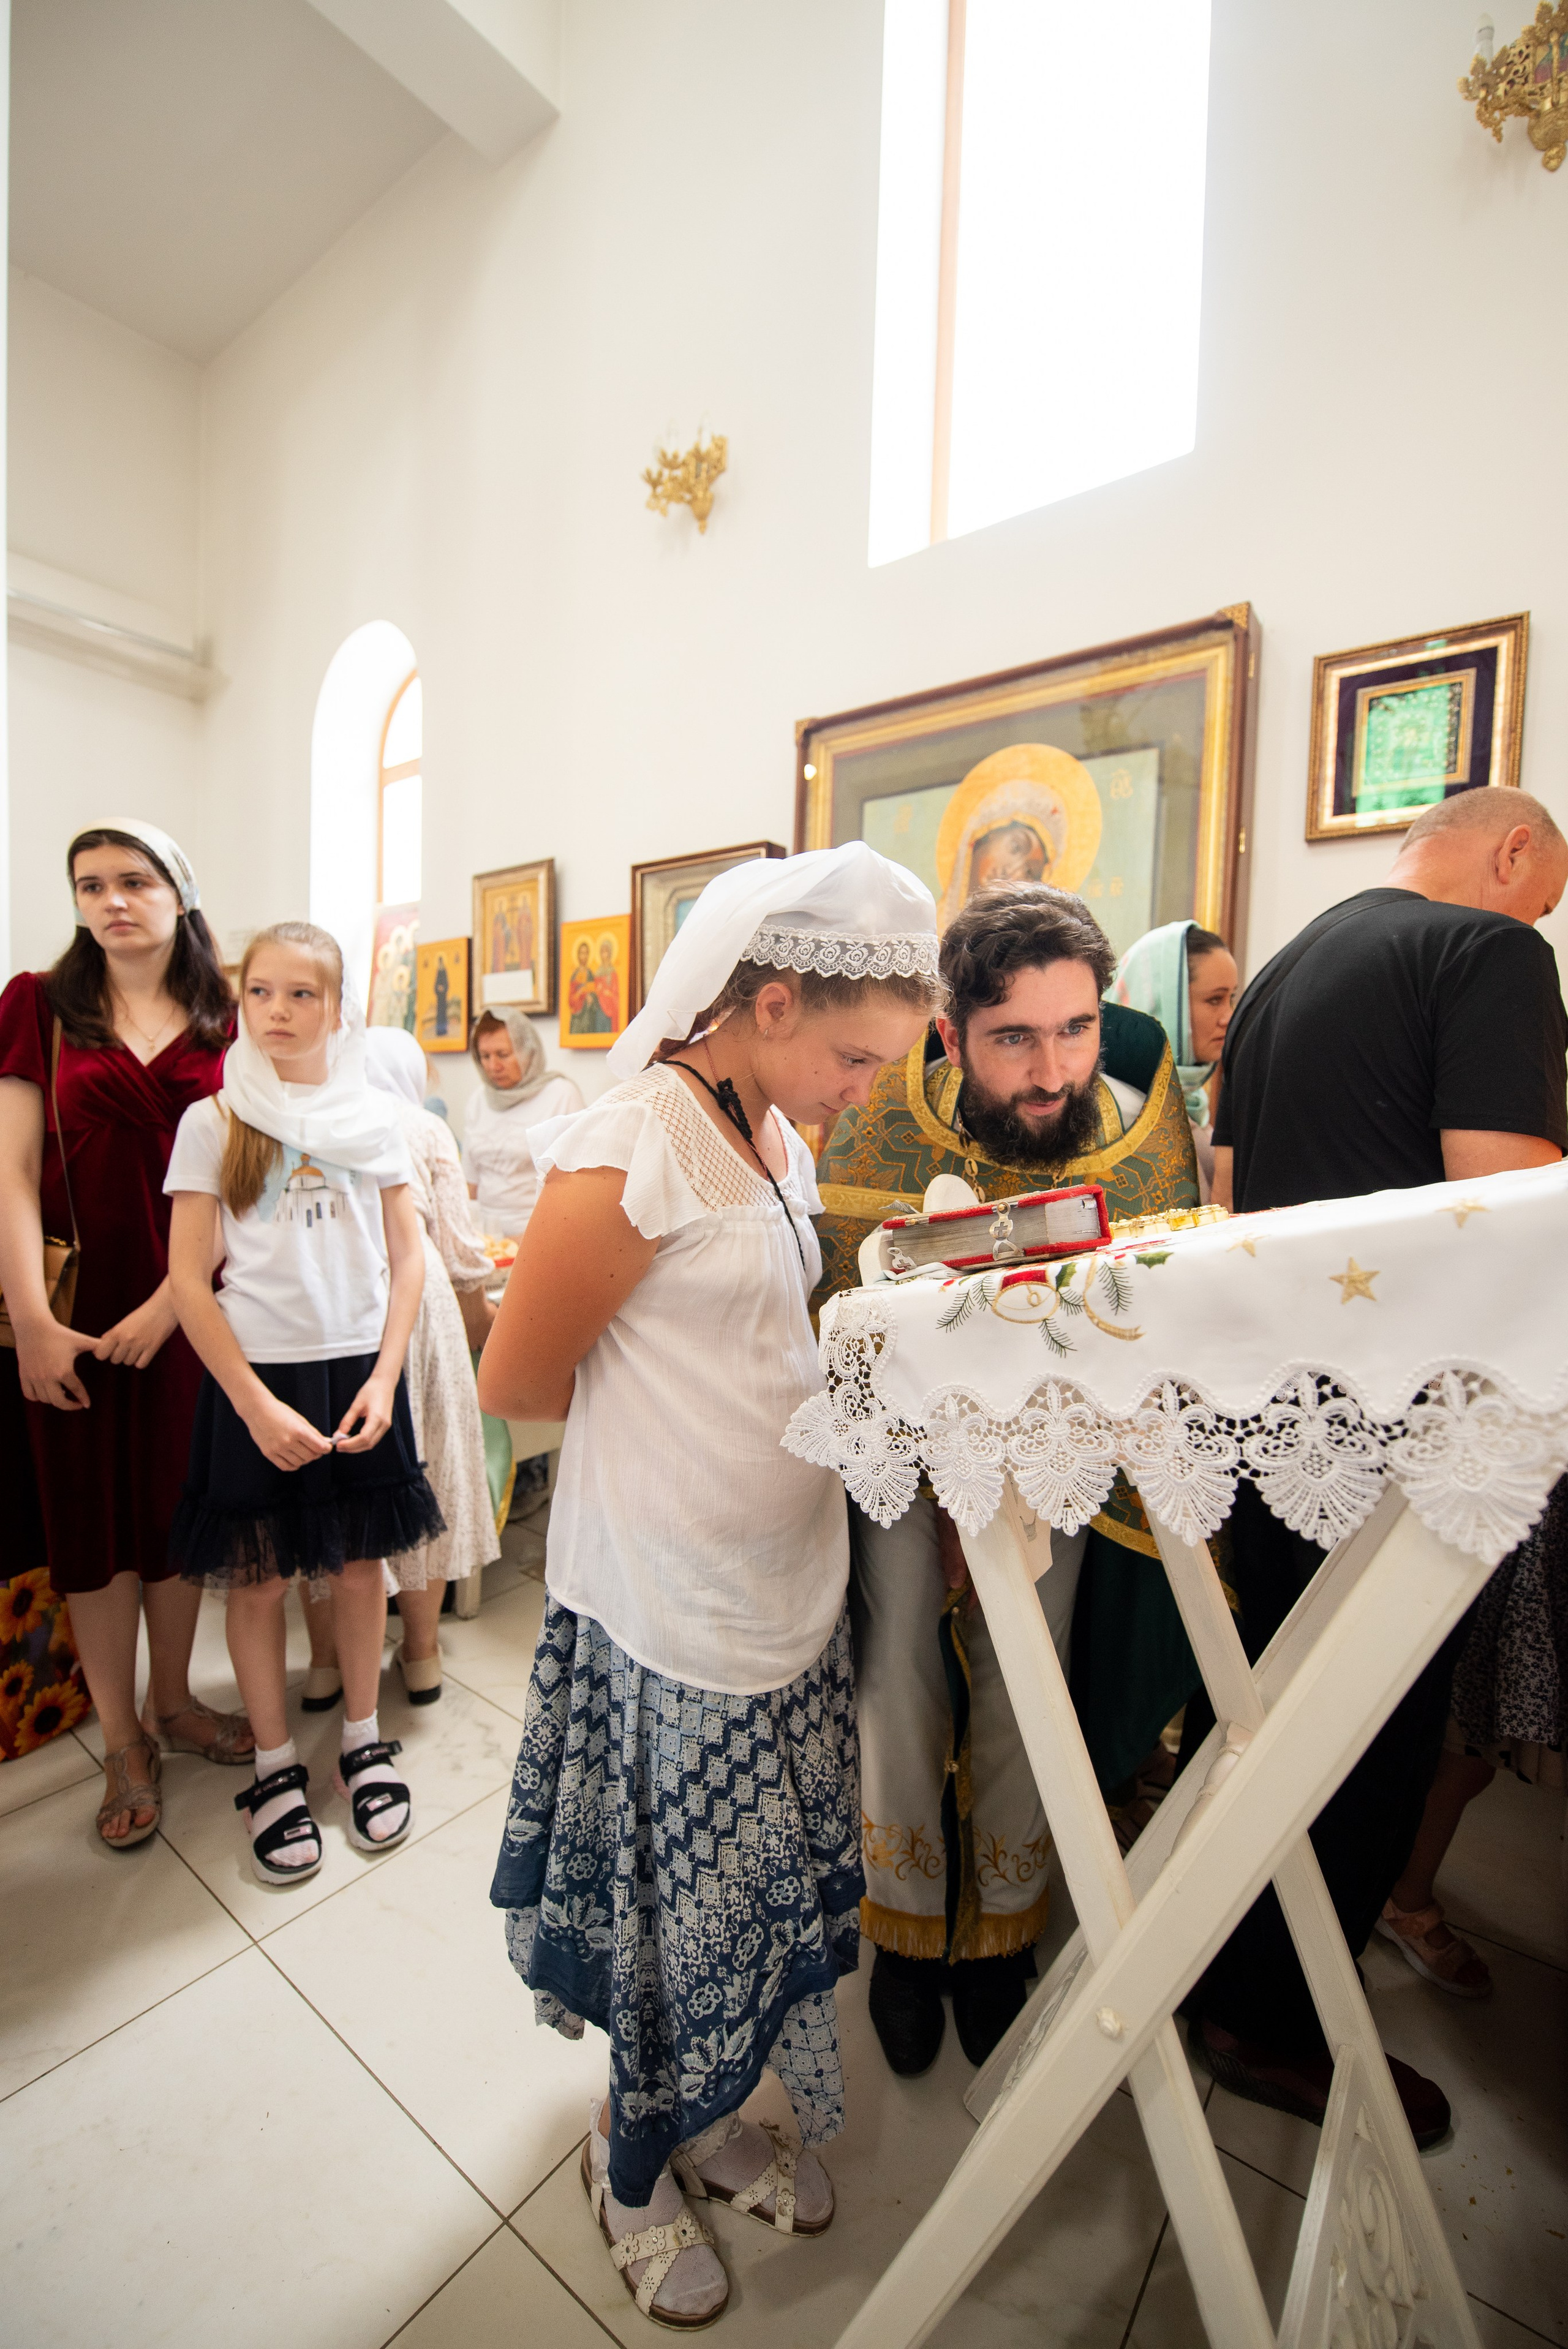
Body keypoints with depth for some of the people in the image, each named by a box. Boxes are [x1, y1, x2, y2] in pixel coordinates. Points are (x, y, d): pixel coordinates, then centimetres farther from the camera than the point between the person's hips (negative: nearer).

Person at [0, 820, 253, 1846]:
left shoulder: (225, 1022, 4)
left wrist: (172, 1301, -10)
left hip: (188, 1304, 1)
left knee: (180, 1509, 12)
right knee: (93, 1517, 9)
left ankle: (172, 1703, 33)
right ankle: (124, 1743, 27)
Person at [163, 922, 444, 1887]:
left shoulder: (374, 1116, 2)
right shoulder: (214, 1122, -3)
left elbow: (408, 1256, 2)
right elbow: (190, 1281, -5)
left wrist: (384, 1378, -8)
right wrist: (258, 1404, -12)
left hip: (360, 1368, 1)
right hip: (254, 1375, -1)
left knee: (360, 1565, 11)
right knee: (258, 1578, 9)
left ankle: (364, 1740, 34)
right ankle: (276, 1766, 32)